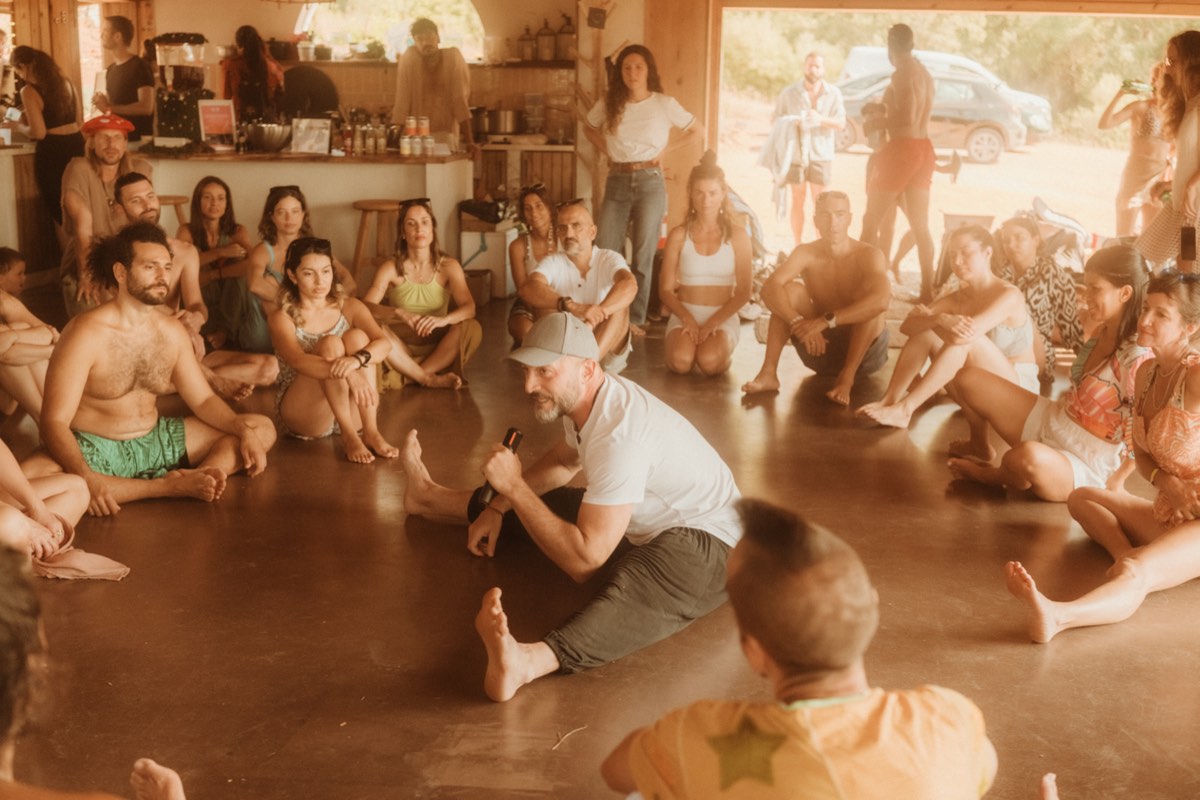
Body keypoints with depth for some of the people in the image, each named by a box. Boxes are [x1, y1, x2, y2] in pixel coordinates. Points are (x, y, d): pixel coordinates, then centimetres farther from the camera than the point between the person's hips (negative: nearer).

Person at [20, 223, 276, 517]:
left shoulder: (172, 332, 3)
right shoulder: (86, 333, -16)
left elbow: (203, 400, 9)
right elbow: (55, 421, -19)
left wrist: (244, 430, -11)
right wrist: (86, 478, -37)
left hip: (156, 440, 6)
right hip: (91, 449, -5)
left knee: (262, 429, -1)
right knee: (26, 481, -39)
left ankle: (198, 478, -30)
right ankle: (170, 486, -29)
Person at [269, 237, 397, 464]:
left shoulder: (349, 307, 2)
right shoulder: (282, 318, -8)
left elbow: (383, 343, -16)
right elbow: (298, 361, -28)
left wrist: (356, 360, -40)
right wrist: (348, 374, -45)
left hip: (350, 413, 3)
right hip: (302, 417, -3)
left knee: (357, 337, -21)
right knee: (331, 344, -26)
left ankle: (371, 431, -29)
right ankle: (349, 437, -29)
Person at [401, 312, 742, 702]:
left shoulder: (619, 435, -32)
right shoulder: (586, 397, -2)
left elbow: (585, 560, -32)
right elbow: (563, 461, 22)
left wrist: (513, 486, -28)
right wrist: (500, 505, 12)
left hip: (705, 542, -10)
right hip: (649, 522, 11)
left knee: (630, 589, -43)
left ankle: (527, 661, -68)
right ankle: (431, 497, 41)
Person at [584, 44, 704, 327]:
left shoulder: (664, 104, -2)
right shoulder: (608, 104, 3)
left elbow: (698, 131, 8)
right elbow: (589, 128, 23)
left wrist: (666, 150, 1)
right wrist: (606, 151, 7)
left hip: (650, 183, -2)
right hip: (616, 183, 2)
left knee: (643, 256, 1)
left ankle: (636, 320, 8)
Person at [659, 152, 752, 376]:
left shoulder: (737, 236, 2)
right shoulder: (678, 236, 2)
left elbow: (743, 293, 0)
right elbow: (665, 290, 2)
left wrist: (713, 323, -13)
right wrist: (688, 319, -16)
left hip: (723, 318, 0)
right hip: (684, 315, 1)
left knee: (709, 361, -32)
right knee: (681, 362, -30)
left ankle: (725, 350, 4)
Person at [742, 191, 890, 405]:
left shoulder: (868, 255, -16)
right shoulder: (806, 253, -7)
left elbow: (882, 300, -37)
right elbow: (770, 288, -24)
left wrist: (827, 320, -42)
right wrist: (799, 322, -40)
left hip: (864, 351, -2)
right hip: (819, 347, 3)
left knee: (869, 299, -28)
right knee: (790, 290, -17)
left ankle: (847, 377, -30)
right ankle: (769, 372, -22)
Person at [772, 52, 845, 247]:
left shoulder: (833, 93, 4)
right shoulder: (789, 93, 5)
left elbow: (841, 123, -2)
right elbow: (775, 119, 6)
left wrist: (822, 119, -21)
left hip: (821, 156, 0)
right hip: (796, 154, 0)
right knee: (797, 201, 4)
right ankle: (798, 246, 11)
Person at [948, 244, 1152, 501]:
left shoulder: (1138, 361, -25)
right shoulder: (1099, 334, 0)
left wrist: (1116, 480, -14)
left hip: (1082, 468, -8)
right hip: (1050, 421, 8)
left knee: (1030, 457, -44)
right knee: (969, 380, 6)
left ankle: (993, 475, -6)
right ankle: (981, 448, 35)